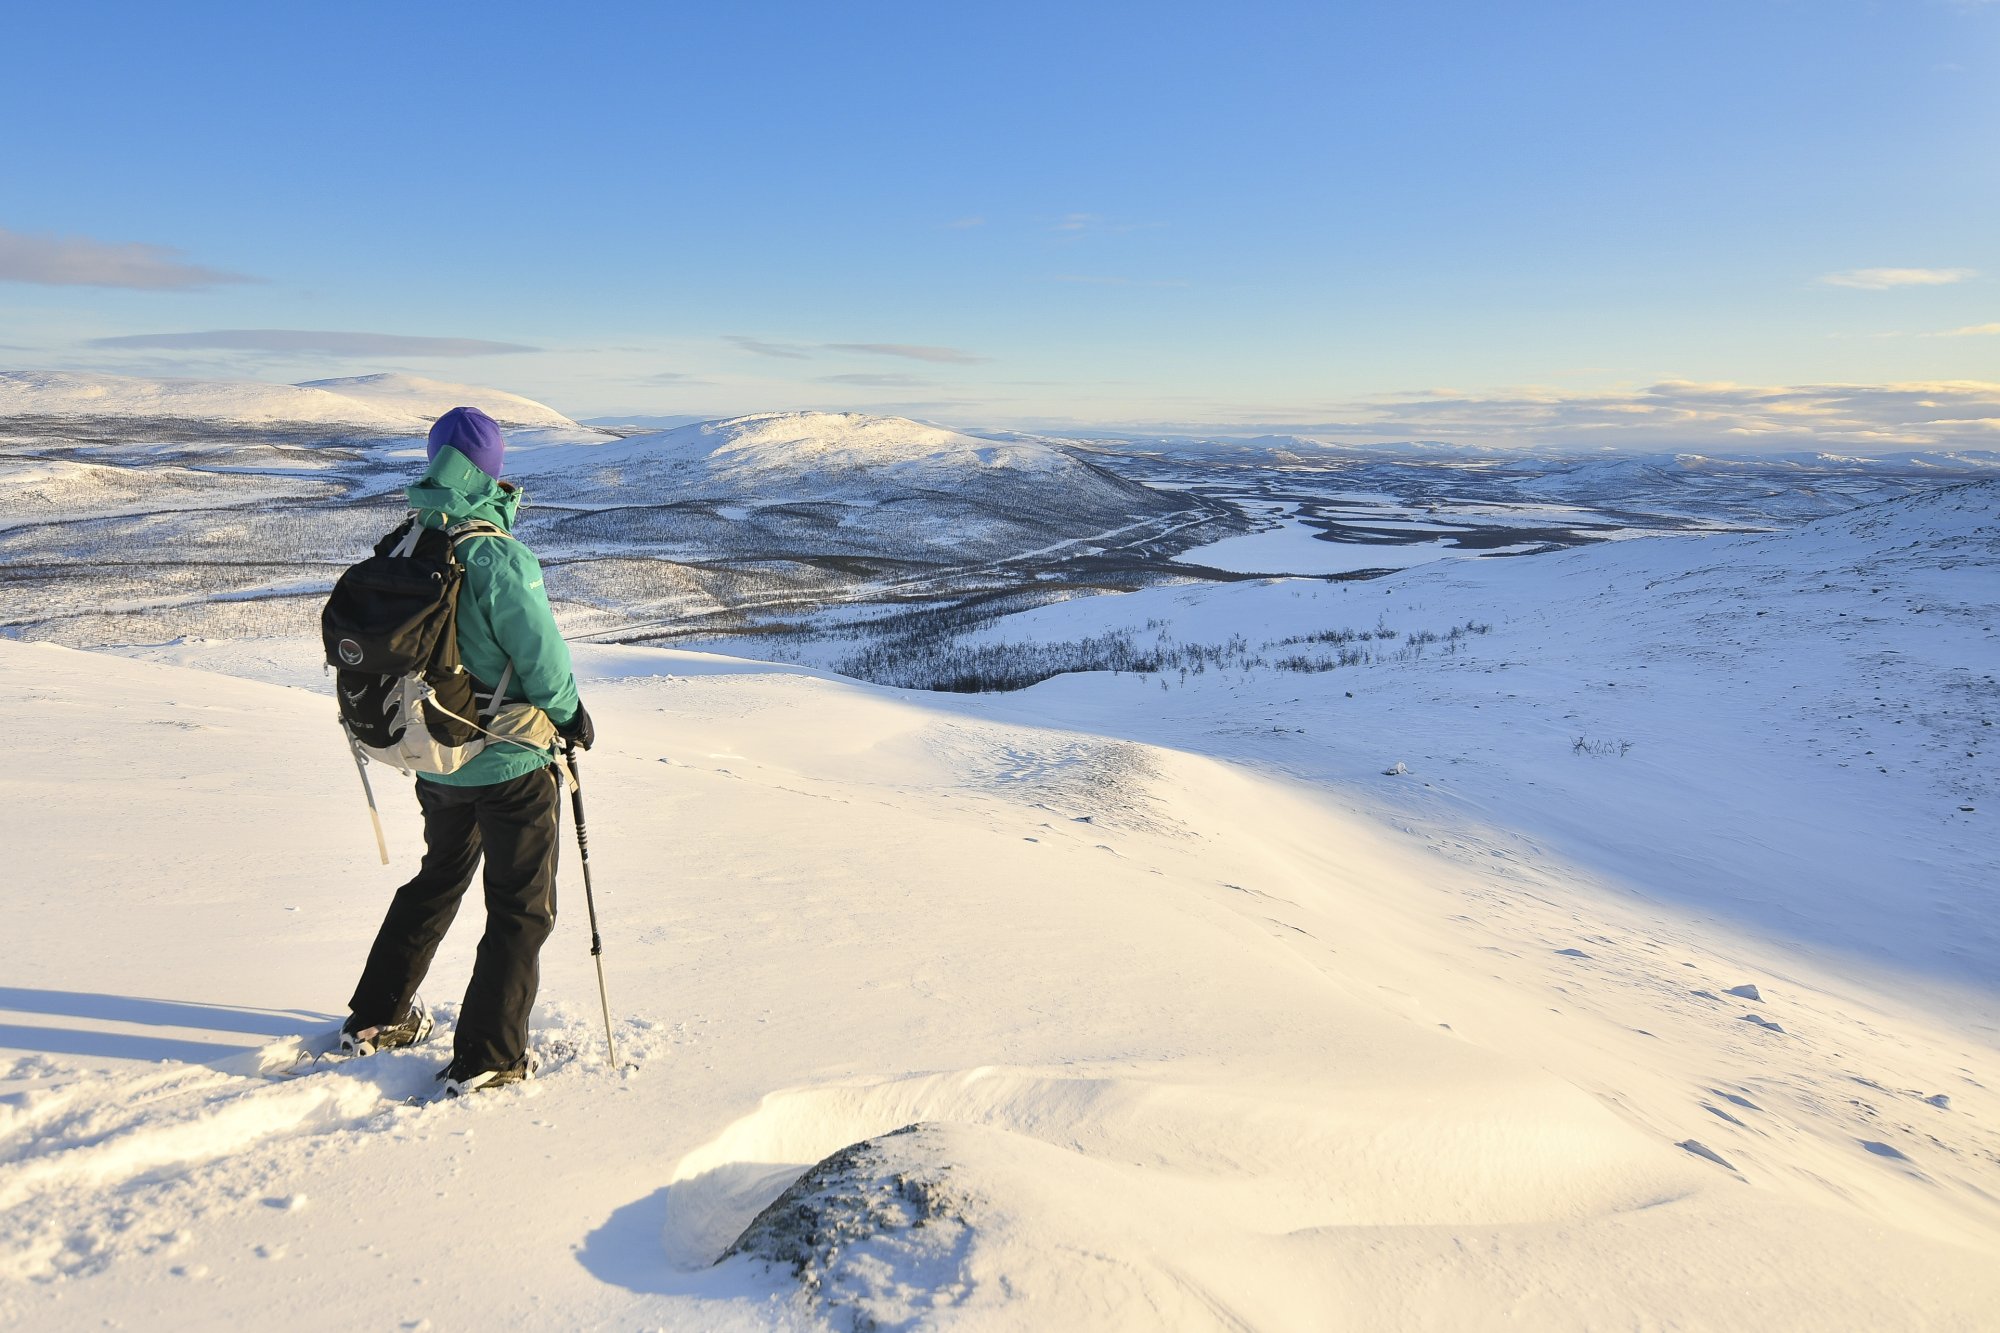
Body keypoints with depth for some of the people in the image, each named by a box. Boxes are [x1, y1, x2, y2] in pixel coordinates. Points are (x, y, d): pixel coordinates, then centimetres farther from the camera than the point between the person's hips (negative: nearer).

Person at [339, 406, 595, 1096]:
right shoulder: (501, 558, -23)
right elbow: (541, 655, -20)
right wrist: (569, 715, -2)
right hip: (511, 761, -7)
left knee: (439, 878, 28)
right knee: (522, 908, 7)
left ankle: (375, 1017, 38)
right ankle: (485, 1058, 11)